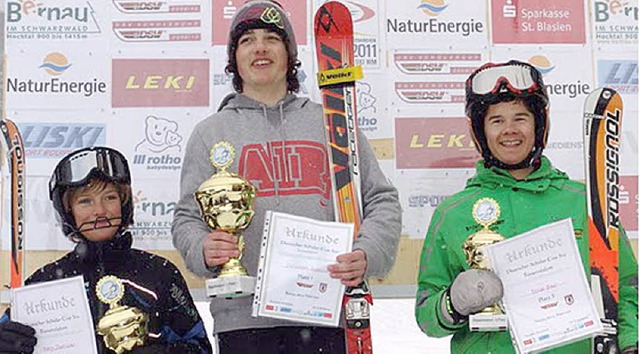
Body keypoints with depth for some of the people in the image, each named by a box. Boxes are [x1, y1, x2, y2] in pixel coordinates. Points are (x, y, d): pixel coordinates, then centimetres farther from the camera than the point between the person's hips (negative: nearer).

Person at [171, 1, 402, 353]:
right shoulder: (211, 132, 13)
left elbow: (380, 199, 12)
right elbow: (188, 216, 11)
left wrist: (366, 255, -7)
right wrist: (202, 250, -11)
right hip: (243, 315, 0)